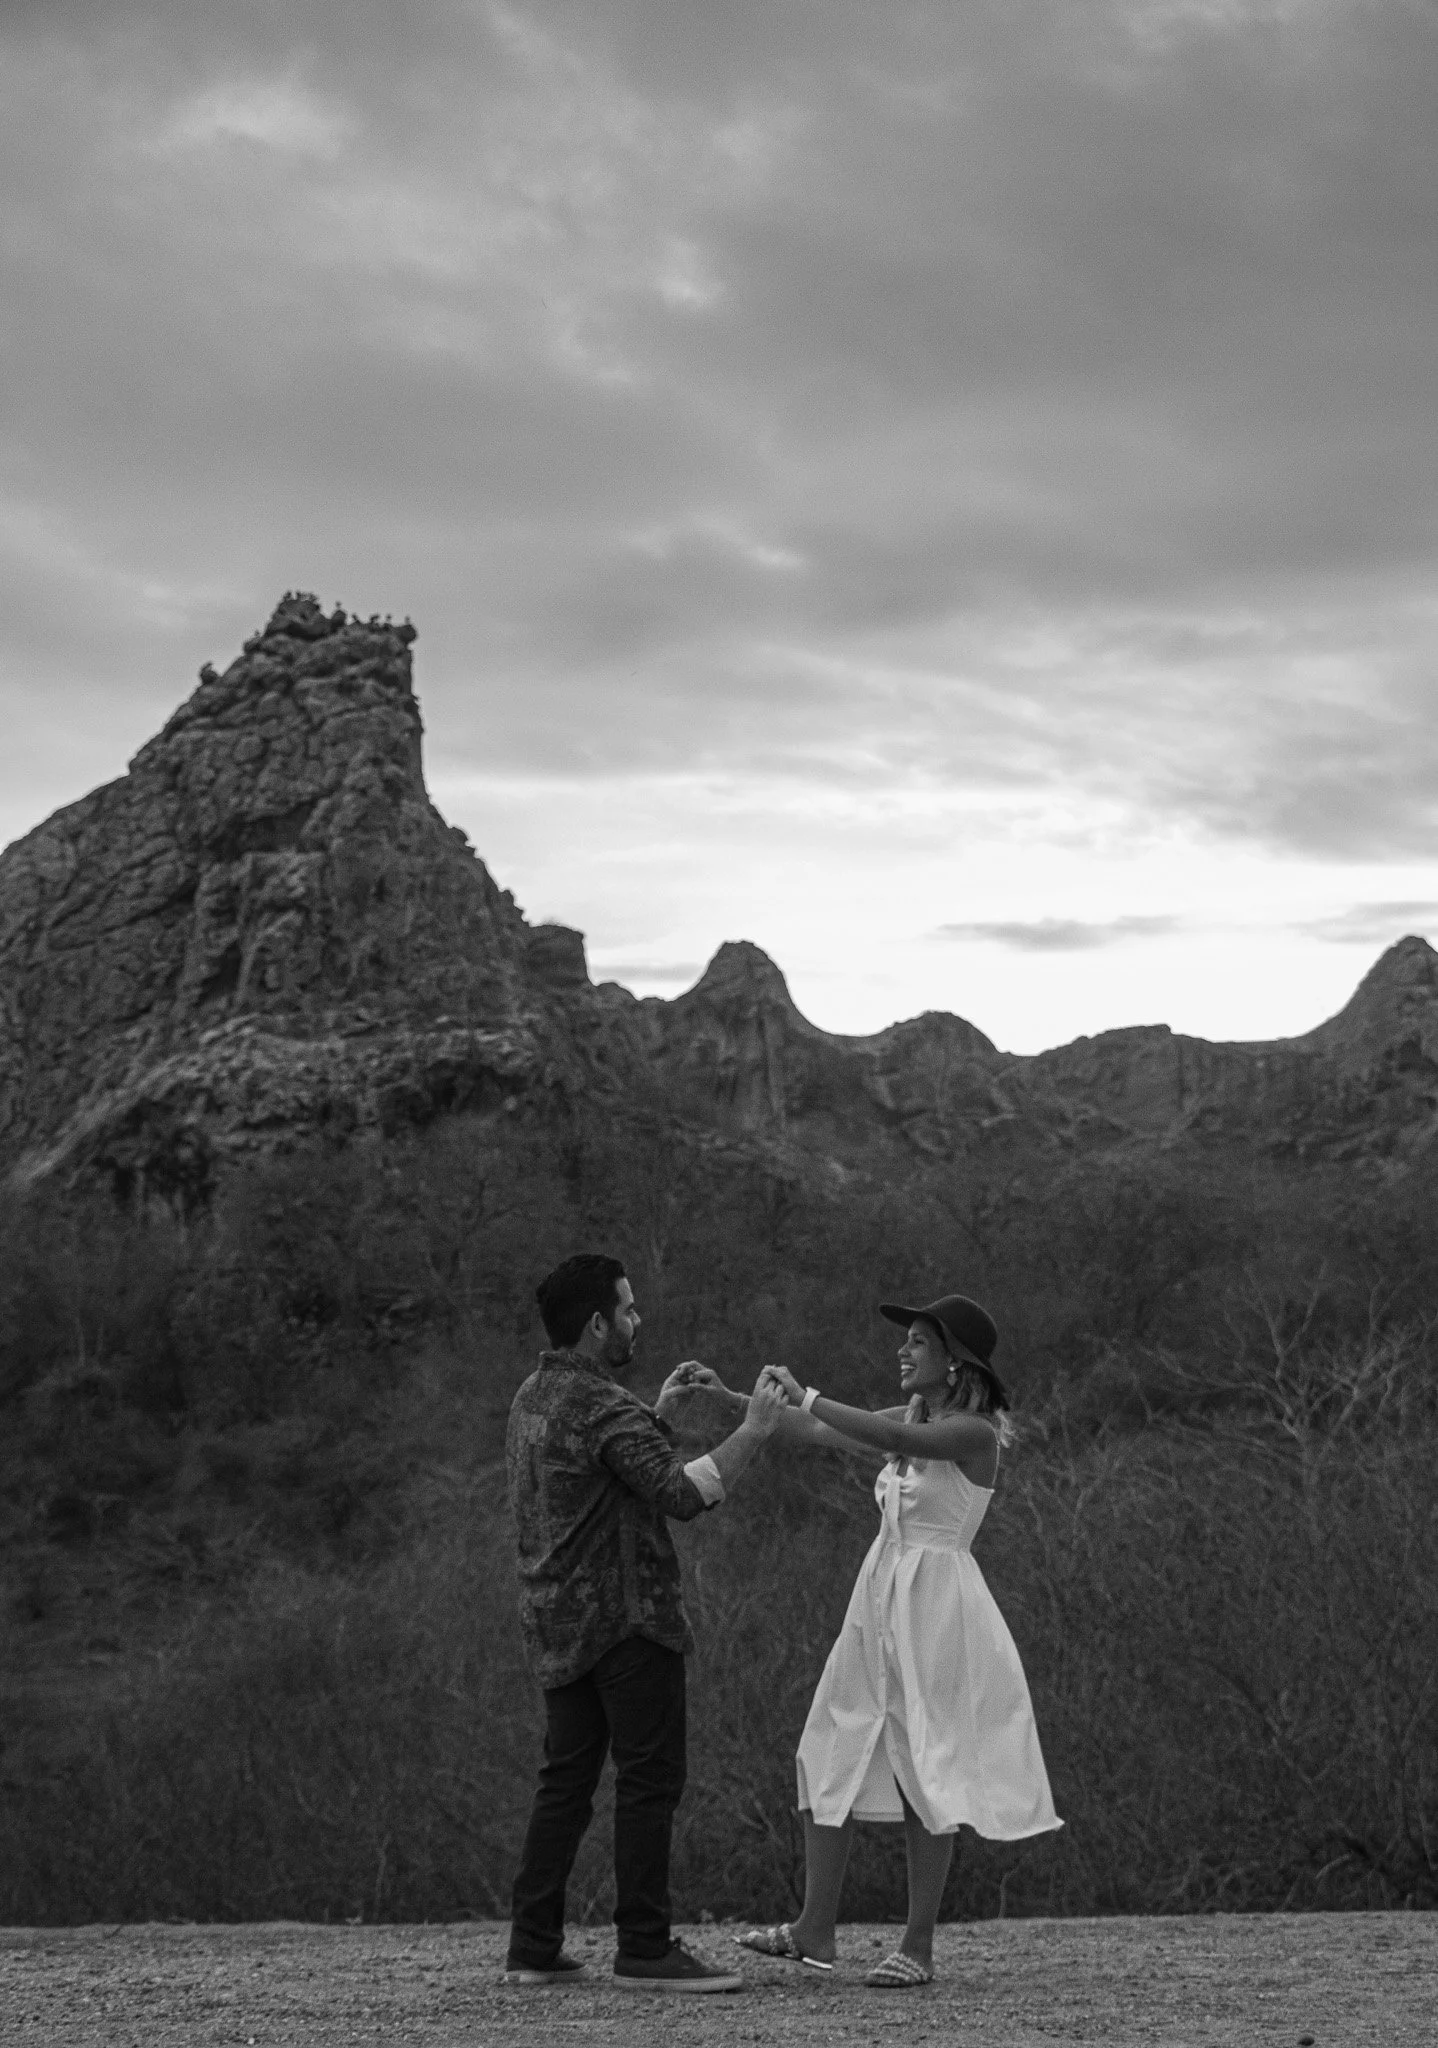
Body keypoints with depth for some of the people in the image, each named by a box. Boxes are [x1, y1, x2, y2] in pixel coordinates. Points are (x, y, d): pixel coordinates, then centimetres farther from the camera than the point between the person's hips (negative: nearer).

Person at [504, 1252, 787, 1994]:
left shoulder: (533, 1397, 13)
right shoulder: (606, 1407, -17)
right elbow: (682, 1494, -26)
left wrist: (660, 1413, 23)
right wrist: (752, 1430, -20)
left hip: (558, 1620, 9)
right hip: (624, 1617, -9)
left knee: (566, 1779, 12)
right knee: (649, 1780, -3)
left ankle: (533, 1946, 13)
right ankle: (644, 1950, -2)